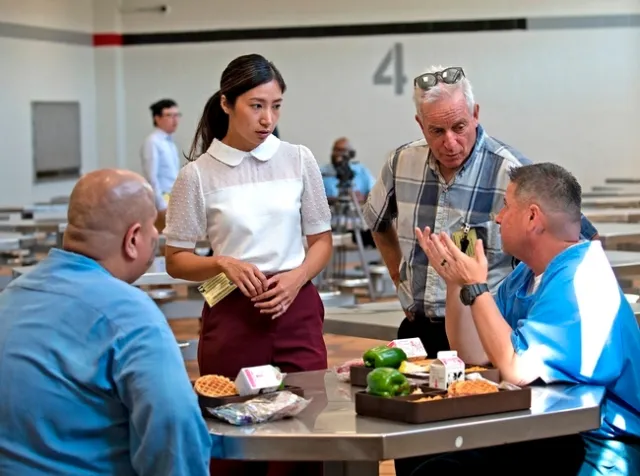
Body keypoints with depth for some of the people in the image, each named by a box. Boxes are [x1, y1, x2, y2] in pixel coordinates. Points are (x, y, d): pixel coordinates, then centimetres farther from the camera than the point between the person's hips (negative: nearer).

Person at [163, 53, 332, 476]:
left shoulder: (299, 160, 4)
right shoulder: (199, 174, -2)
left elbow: (322, 240, 11)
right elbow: (176, 260, 2)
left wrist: (296, 277, -8)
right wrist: (224, 264, -16)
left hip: (295, 310, 2)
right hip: (232, 315, -2)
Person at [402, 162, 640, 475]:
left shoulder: (579, 279, -20)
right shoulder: (527, 274, 12)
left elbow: (517, 369, -26)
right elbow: (473, 356, 12)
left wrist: (475, 287, -17)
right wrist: (455, 281, 3)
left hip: (595, 449, -9)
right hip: (541, 435, 9)